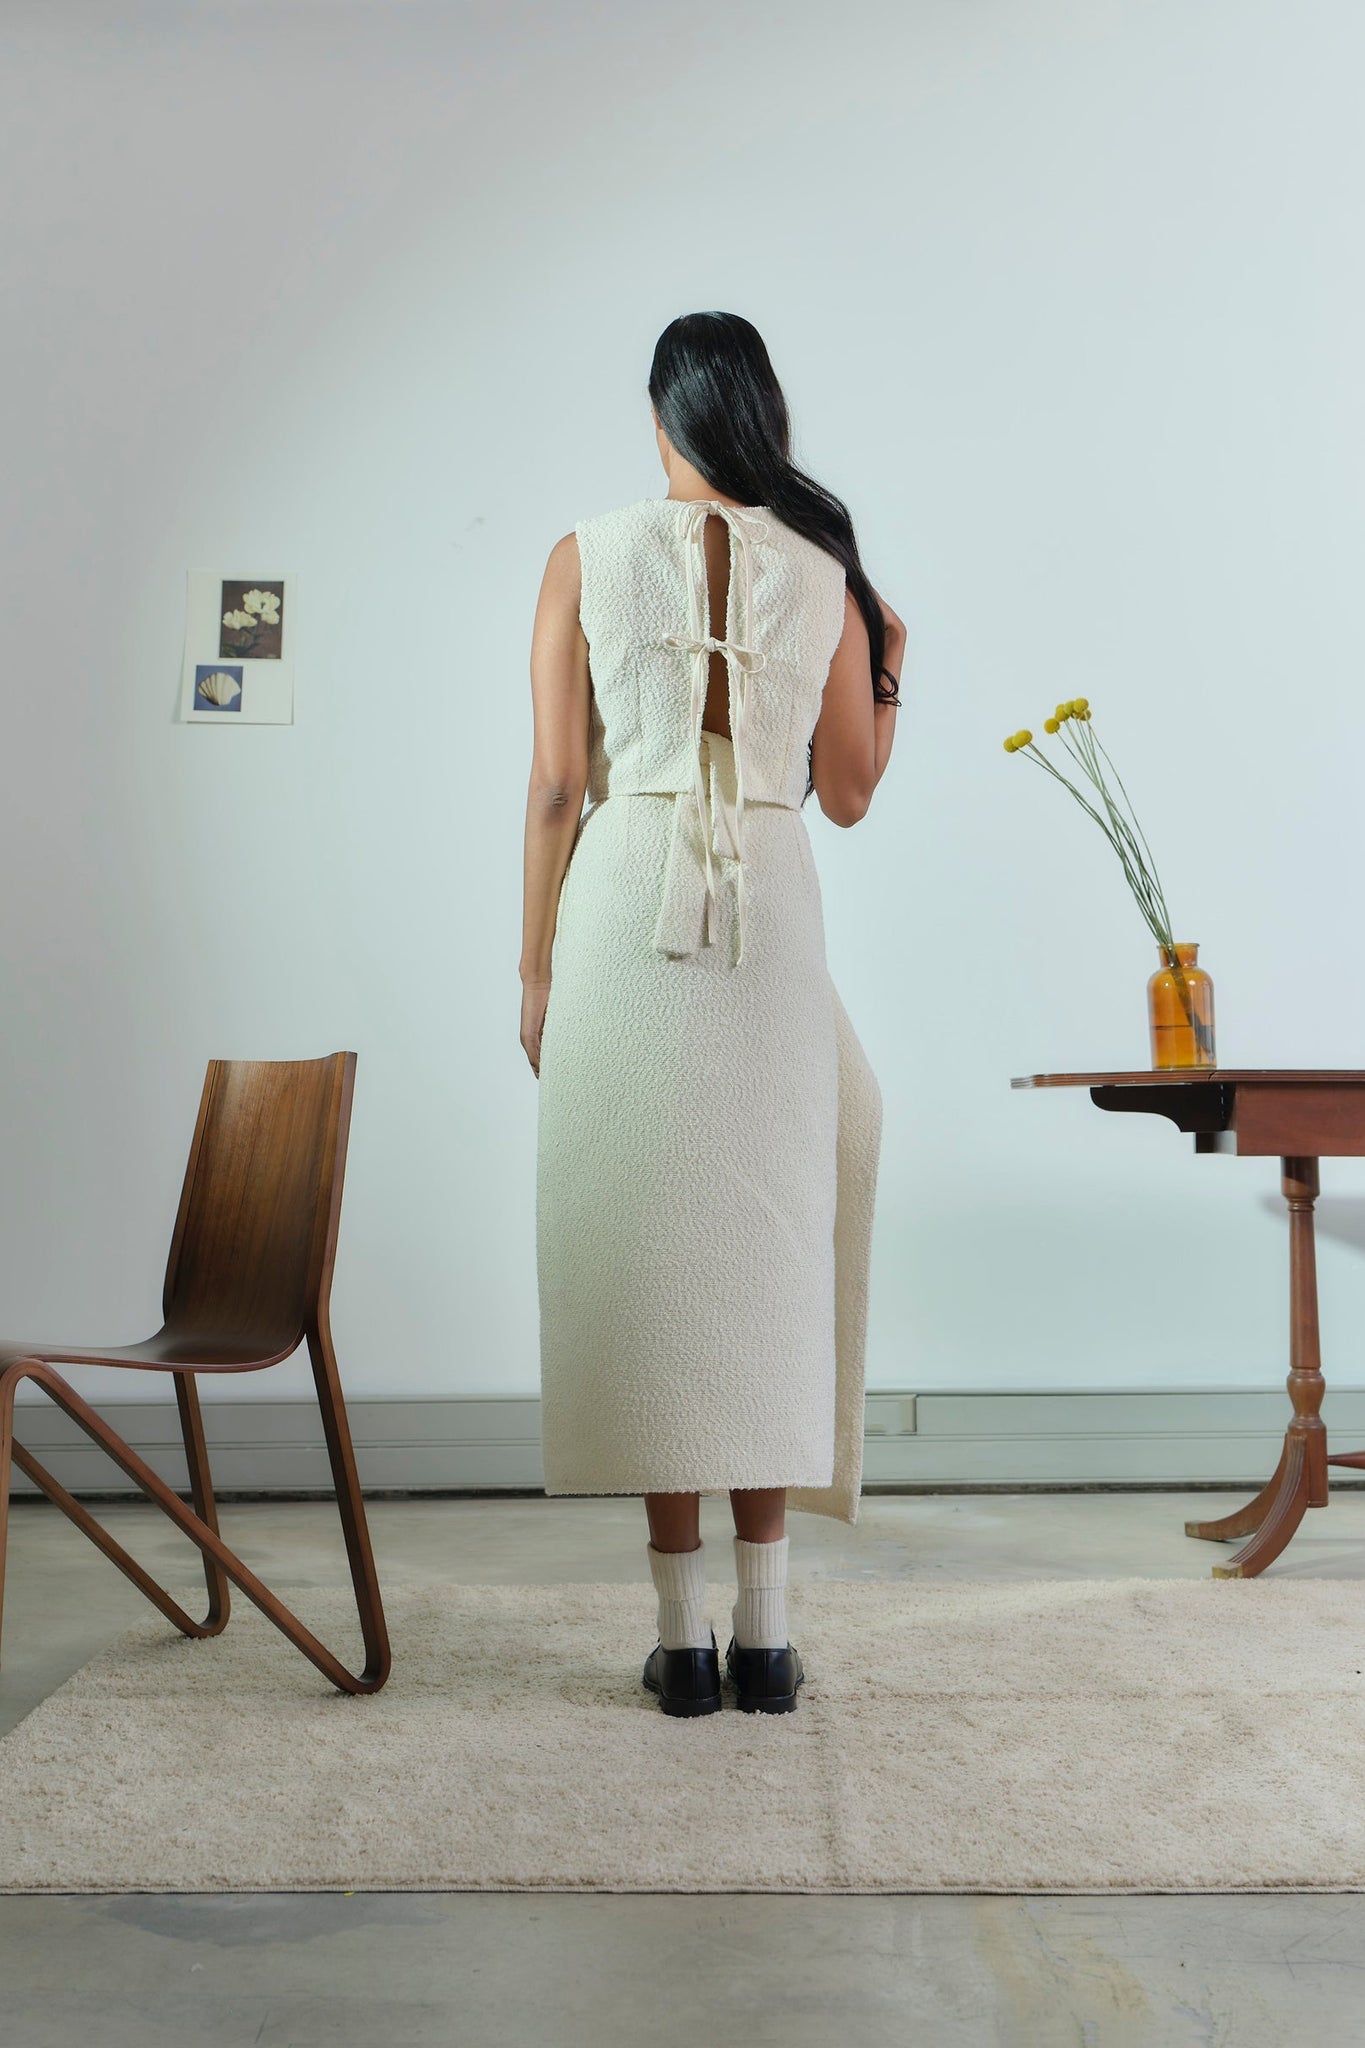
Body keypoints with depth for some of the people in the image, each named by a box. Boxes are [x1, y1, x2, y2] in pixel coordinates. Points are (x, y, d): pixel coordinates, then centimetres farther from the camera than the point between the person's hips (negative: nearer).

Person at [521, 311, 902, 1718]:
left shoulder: (586, 560, 4)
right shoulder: (826, 572, 8)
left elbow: (557, 785, 0)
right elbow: (848, 794, 10)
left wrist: (535, 969, 6)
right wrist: (890, 669, 26)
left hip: (622, 914, -1)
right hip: (773, 920, 1)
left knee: (644, 1246, 3)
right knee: (766, 1251, 6)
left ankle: (684, 1636, 8)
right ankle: (765, 1634, 9)